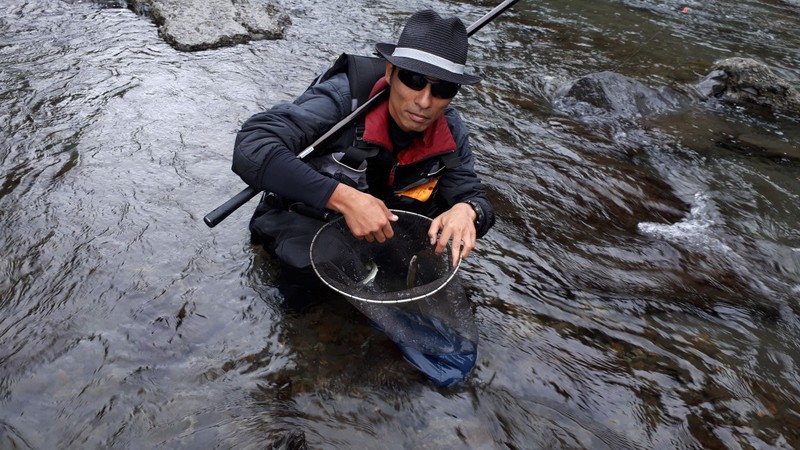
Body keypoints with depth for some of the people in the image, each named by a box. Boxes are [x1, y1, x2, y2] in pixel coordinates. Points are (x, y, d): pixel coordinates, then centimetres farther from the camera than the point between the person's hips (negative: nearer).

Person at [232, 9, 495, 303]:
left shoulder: (450, 131, -14)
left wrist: (466, 211, -33)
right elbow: (251, 148, -40)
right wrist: (345, 198, -48)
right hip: (302, 219, -5)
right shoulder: (343, 99, -31)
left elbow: (472, 196, -6)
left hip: (380, 221, 5)